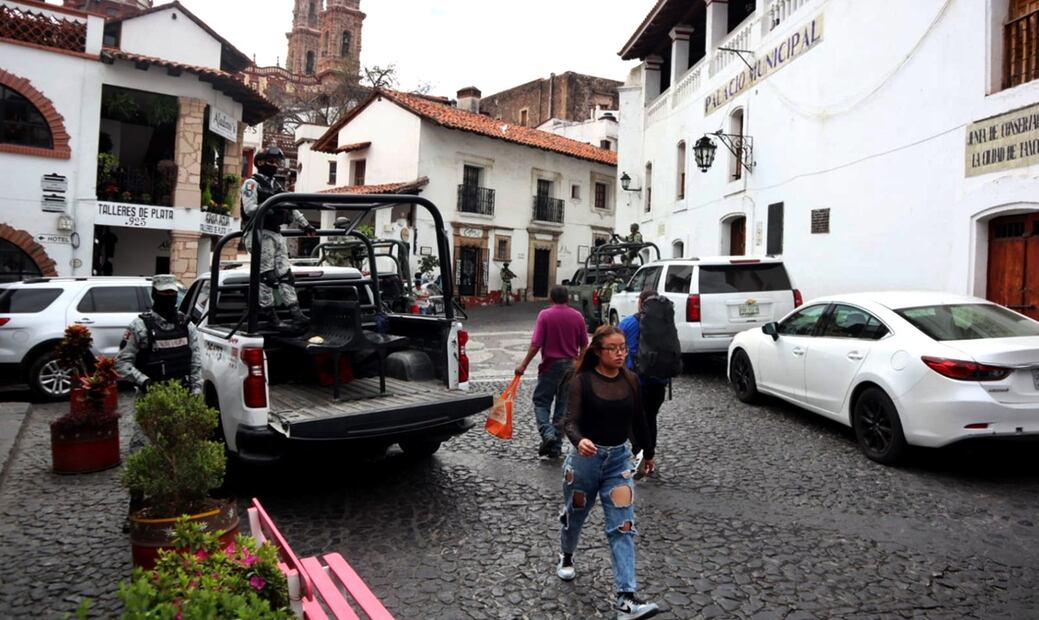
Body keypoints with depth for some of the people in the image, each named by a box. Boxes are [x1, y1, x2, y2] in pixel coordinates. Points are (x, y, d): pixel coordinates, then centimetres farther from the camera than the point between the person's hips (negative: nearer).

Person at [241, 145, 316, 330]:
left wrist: (305, 225, 17)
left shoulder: (277, 186, 24)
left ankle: (295, 311, -2)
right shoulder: (252, 183, -1)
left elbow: (291, 208, 24)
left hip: (276, 233, 8)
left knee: (285, 273, 1)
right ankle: (267, 313, -9)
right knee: (267, 274, -11)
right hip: (259, 233, -8)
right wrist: (272, 208, -30)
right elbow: (250, 208, -16)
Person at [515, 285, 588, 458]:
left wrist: (524, 365, -7)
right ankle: (556, 447, 12)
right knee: (563, 406, 9)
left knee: (541, 401, 8)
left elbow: (536, 344, -14)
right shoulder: (577, 316, 3)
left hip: (551, 365, -4)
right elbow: (584, 345, 7)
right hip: (571, 366, 4)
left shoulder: (545, 315, -9)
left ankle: (548, 434, -13)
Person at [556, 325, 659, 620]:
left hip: (619, 458, 2)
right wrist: (579, 440, -44)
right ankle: (566, 556, 50)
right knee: (575, 515, 19)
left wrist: (648, 451, 22)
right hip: (585, 457, -2)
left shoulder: (630, 380, -1)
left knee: (623, 526, -7)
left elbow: (638, 419, 12)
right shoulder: (582, 381, -13)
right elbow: (570, 421, -22)